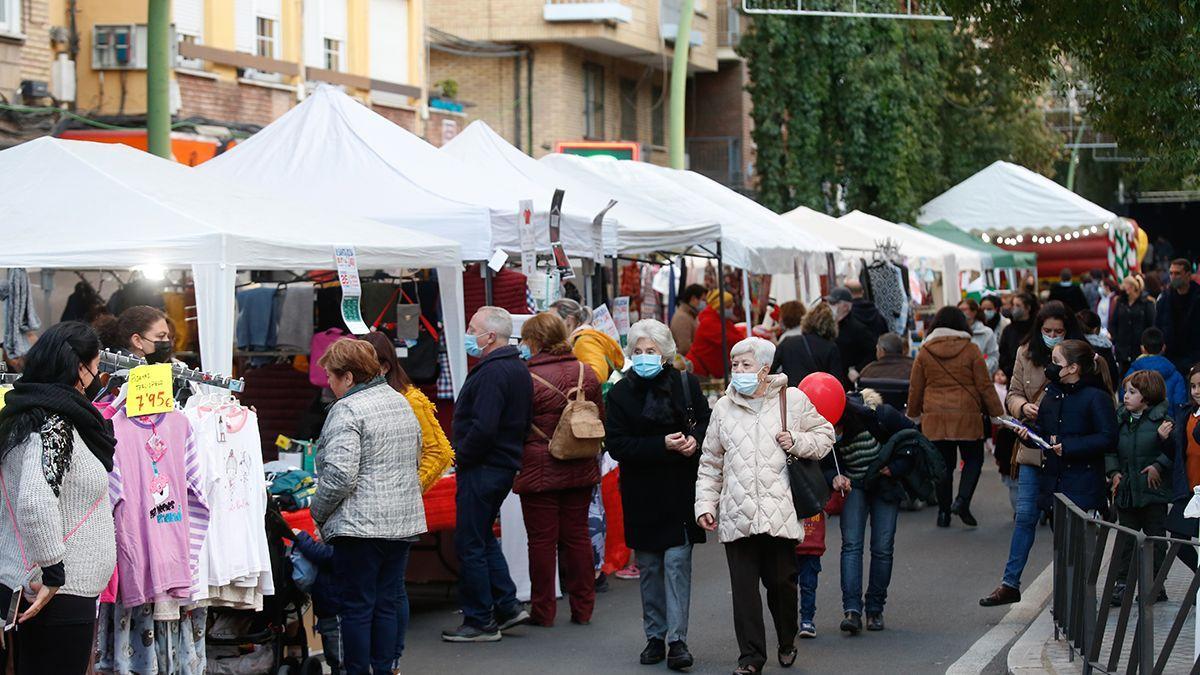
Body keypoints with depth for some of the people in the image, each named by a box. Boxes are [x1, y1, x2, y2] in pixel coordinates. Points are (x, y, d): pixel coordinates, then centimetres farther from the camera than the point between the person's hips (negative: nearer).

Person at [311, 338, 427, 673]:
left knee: (356, 607, 0)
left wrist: (318, 511, -7)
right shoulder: (401, 402, 13)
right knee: (388, 603, 12)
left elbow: (340, 474, -21)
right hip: (403, 520, 8)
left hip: (360, 525, -8)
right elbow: (415, 460, 22)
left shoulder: (347, 411, -14)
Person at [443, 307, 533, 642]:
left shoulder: (492, 373, -19)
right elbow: (524, 422, 18)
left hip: (482, 469, -10)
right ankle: (507, 605, 20)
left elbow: (483, 427, -28)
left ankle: (480, 621, 3)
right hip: (506, 464, 10)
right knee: (483, 538, 21)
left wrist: (462, 457, -14)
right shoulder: (518, 369, 13)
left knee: (470, 544, -2)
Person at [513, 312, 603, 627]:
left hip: (539, 470, -5)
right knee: (577, 535, 12)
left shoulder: (527, 379, -15)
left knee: (542, 539, 3)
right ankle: (582, 609, 16)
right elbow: (601, 418, 12)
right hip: (580, 470, 5)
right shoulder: (586, 373, 2)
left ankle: (543, 611, 8)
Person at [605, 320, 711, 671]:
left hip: (681, 488, -1)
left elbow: (708, 421, 10)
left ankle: (677, 638, -7)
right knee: (649, 566, 9)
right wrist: (663, 445, -19)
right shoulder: (620, 393, -2)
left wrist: (695, 439, -13)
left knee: (677, 562, -8)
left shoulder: (685, 384, 1)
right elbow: (616, 444, -9)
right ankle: (655, 636, 18)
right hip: (642, 493, 1)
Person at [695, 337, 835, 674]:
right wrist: (704, 503, 7)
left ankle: (788, 642, 28)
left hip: (780, 513, -2)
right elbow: (710, 463, 14)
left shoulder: (793, 400, 3)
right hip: (737, 516, 2)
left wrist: (797, 442, -5)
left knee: (782, 582, 5)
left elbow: (824, 435, 14)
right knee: (743, 587, -1)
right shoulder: (723, 407, 10)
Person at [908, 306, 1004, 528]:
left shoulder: (924, 352, 2)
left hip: (935, 418, 2)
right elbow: (984, 385, -1)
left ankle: (944, 512, 10)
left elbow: (915, 388, 9)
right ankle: (962, 500, -9)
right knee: (973, 459, 11)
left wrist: (913, 414, 23)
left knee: (944, 464, 9)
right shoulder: (971, 350, -3)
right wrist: (997, 412, 8)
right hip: (967, 417, -2)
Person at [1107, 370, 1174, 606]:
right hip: (1126, 489, 5)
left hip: (1153, 490, -5)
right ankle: (1122, 583, 8)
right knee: (1125, 538, 6)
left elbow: (1174, 450, -11)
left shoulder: (1162, 419, -8)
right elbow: (1111, 449, 13)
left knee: (1155, 537, 6)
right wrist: (1114, 472, 0)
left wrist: (1159, 466, -18)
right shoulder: (1121, 419, 8)